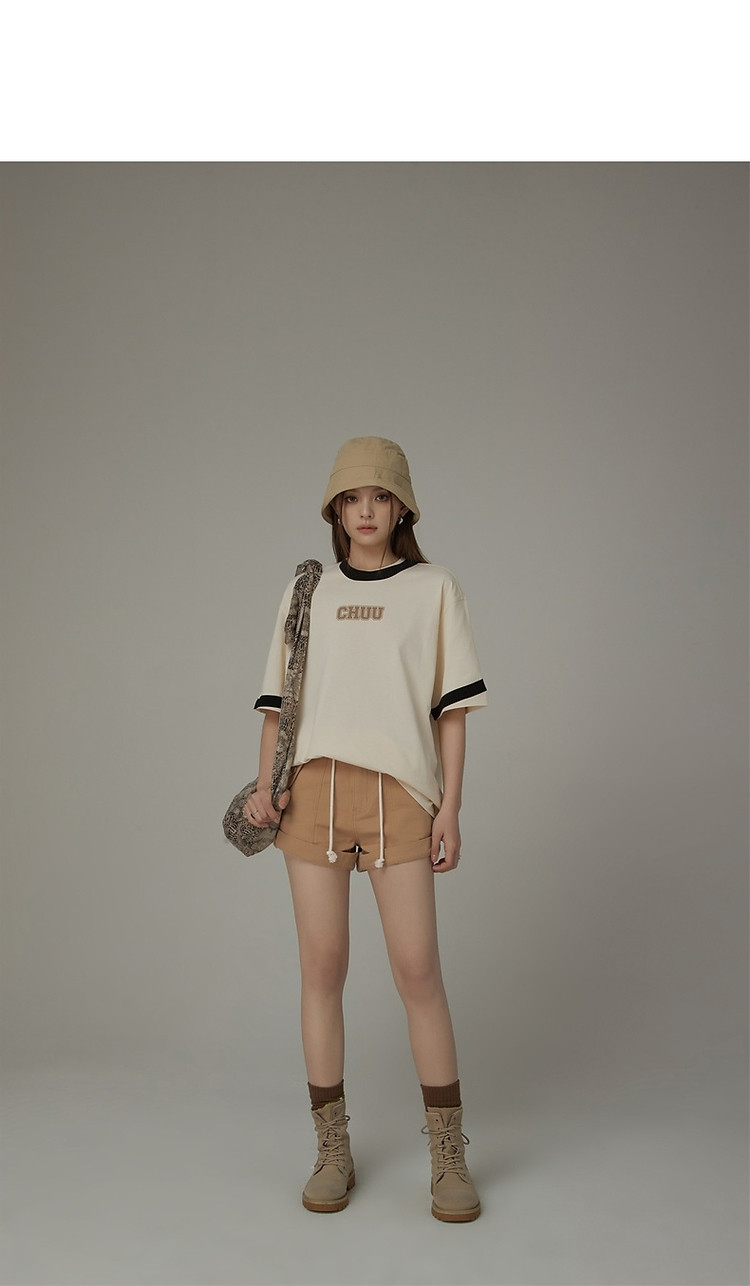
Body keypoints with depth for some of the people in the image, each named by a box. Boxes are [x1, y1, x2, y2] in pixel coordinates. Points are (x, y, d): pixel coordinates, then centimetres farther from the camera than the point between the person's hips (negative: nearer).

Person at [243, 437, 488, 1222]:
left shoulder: (434, 590, 8)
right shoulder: (307, 592, 14)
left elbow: (452, 708, 5)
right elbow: (278, 701, 13)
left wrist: (450, 807, -1)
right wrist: (265, 785, -1)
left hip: (399, 793, -2)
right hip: (313, 792, 2)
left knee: (417, 970, -3)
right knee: (322, 967, 5)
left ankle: (448, 1157, 11)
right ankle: (332, 1152, 17)